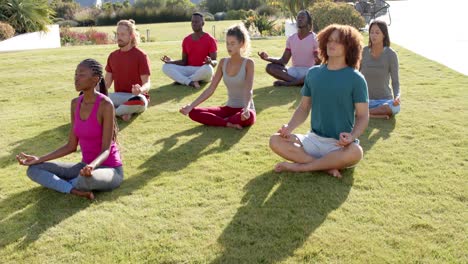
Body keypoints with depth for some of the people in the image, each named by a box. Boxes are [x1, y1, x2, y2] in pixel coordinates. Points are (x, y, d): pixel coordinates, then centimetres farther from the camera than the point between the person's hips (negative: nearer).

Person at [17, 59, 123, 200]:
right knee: (34, 169, -3)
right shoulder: (75, 104, 2)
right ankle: (77, 191, -21)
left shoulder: (106, 104, -20)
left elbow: (106, 150, -21)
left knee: (86, 178, -41)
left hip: (110, 170, -7)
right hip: (86, 166, 7)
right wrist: (39, 159, -4)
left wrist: (92, 166, -41)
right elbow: (71, 146, 4)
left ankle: (63, 184, -6)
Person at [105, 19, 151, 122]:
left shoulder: (141, 55, -6)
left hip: (135, 96, -4)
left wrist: (140, 90, -37)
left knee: (139, 101, -41)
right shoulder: (113, 56, 11)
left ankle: (112, 112, -17)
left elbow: (147, 83, -12)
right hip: (118, 97, 5)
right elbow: (107, 83, 13)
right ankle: (124, 111, -18)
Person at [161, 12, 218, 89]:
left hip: (203, 70, -4)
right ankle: (190, 82, -33)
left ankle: (182, 80, -20)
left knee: (208, 68, -41)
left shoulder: (210, 39, -4)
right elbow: (184, 61, 12)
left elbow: (215, 62, -7)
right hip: (188, 70, 4)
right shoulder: (186, 40, 11)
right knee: (166, 67, -16)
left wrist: (210, 62, -32)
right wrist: (171, 61, -6)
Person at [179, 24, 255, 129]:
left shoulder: (248, 63, -11)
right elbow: (210, 89, 2)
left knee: (248, 117, -43)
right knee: (193, 113, -13)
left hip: (244, 110, -5)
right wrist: (191, 105, -7)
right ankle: (228, 124, -25)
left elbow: (248, 91, -23)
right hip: (229, 108, 5)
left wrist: (246, 109, -44)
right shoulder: (223, 62, 3)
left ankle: (218, 121, -18)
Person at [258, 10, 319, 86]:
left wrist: (318, 60, -35)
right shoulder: (291, 38, 7)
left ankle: (286, 83, -29)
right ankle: (299, 82, -26)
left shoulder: (315, 38, -5)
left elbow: (319, 63, -10)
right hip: (294, 71, 4)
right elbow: (284, 61, 2)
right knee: (270, 67, -17)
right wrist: (268, 58, -13)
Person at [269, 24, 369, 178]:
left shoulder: (355, 78, -5)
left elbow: (363, 116, -5)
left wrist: (352, 136, -26)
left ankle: (299, 166, -21)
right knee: (275, 141, -17)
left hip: (340, 144, -3)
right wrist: (289, 127, -7)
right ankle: (327, 166, -19)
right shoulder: (313, 73, 6)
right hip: (314, 139, 4)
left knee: (355, 153, -37)